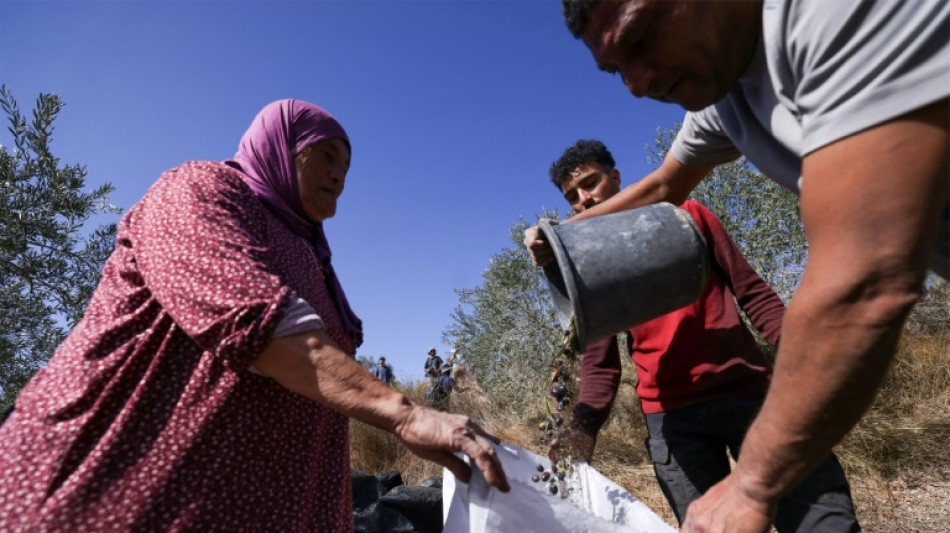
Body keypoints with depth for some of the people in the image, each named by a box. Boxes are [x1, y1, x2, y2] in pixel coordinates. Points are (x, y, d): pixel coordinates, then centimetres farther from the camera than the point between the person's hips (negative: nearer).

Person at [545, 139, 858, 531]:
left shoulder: (686, 216, 10)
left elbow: (752, 291, 9)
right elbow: (599, 364, 2)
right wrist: (580, 434, -14)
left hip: (749, 390, 1)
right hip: (670, 417, 0)